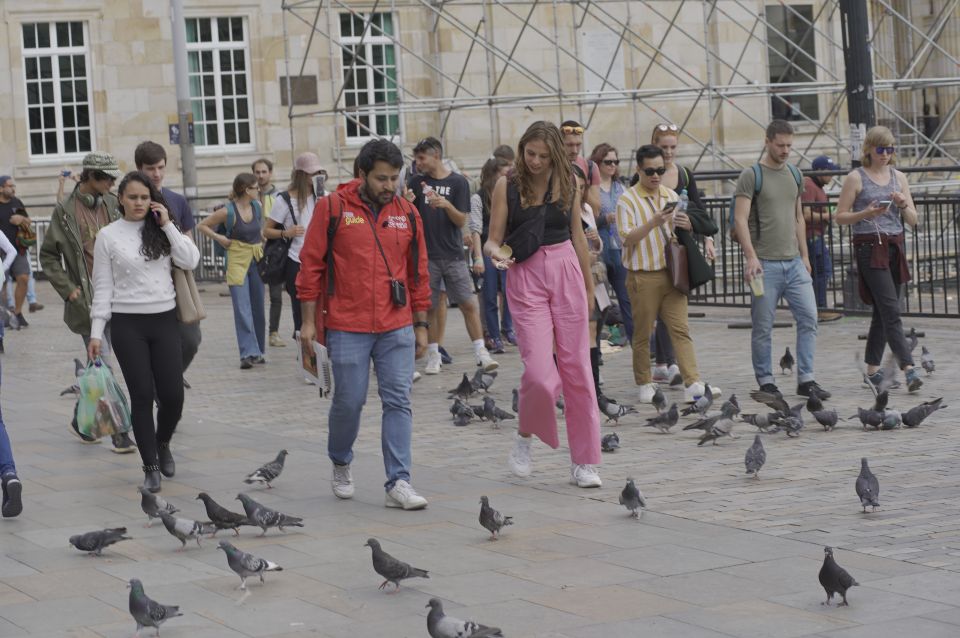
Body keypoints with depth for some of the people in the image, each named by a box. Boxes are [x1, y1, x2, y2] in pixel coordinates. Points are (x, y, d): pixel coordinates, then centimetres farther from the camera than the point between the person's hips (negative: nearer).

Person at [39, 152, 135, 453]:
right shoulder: (65, 210, -5)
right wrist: (67, 289, -6)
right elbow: (48, 256, 2)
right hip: (86, 298, -4)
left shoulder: (112, 204, 6)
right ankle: (118, 432, -4)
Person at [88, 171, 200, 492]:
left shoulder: (163, 230, 8)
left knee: (172, 394, -1)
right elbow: (103, 287, 1)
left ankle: (162, 444, 29)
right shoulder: (108, 235, 1)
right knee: (142, 395, -3)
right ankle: (150, 467, 7)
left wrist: (167, 225, -8)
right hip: (127, 323, -2)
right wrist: (96, 332, -3)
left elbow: (190, 261, -5)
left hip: (164, 320, 2)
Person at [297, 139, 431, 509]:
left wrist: (421, 325, 13)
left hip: (397, 329, 3)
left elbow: (418, 273, 14)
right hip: (347, 328, -3)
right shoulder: (333, 208, -2)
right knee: (349, 402, 4)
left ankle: (398, 483, -2)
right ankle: (341, 465, 30)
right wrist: (309, 321, -3)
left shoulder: (407, 214, 8)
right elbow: (311, 265, 0)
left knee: (398, 402, -3)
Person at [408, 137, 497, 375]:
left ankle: (481, 353, -1)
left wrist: (447, 205, -18)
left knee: (469, 304, -5)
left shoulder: (458, 182, 2)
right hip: (426, 255, 1)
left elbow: (461, 221, -1)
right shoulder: (417, 183, 7)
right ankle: (433, 356, 12)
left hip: (453, 254, -1)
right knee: (429, 308, 3)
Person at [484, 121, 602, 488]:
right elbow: (493, 239, 0)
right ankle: (525, 436, 16)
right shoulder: (507, 185, -3)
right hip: (525, 278, -2)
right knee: (539, 373, -13)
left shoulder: (567, 182, 3)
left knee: (577, 369, 2)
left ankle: (583, 462, 9)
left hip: (566, 272, 2)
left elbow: (577, 236, 13)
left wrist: (589, 287, 17)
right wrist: (495, 253, -24)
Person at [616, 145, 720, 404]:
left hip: (671, 273, 4)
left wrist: (687, 225, -6)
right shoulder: (627, 200, -5)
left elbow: (681, 232, 18)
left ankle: (693, 385, -9)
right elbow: (627, 237, -13)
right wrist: (653, 223, -26)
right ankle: (645, 385, 15)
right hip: (642, 276, -4)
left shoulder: (672, 196, 12)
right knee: (642, 333, 4)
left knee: (681, 329, -3)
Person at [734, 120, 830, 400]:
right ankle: (765, 382, 12)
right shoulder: (751, 175, -6)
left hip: (793, 262, 6)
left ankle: (806, 380, 3)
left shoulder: (794, 174, 14)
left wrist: (805, 255, 17)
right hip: (765, 264, -6)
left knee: (809, 318, -2)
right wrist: (751, 257, -21)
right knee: (763, 327, 1)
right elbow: (740, 219, -12)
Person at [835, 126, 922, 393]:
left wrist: (904, 205, -9)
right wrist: (866, 213, -17)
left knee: (883, 310, 9)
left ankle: (872, 366, 20)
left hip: (895, 247, 5)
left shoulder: (898, 177, 12)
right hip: (869, 247, -5)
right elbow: (840, 217, -1)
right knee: (891, 310, -14)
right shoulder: (856, 178, -1)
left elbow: (913, 220, 11)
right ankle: (909, 369, -22)